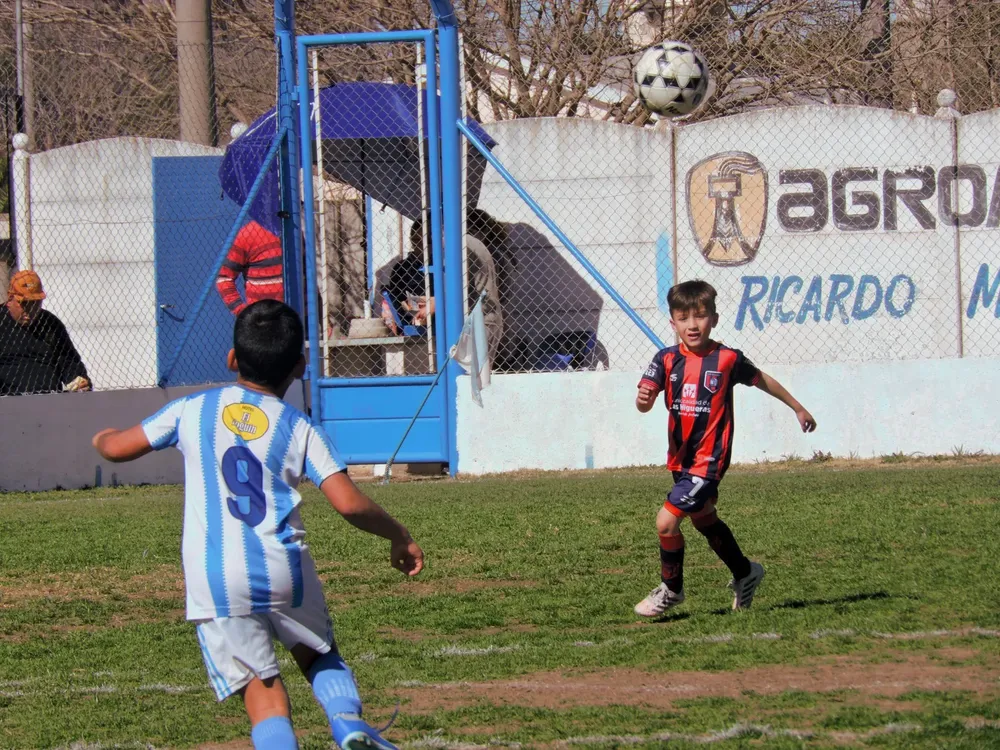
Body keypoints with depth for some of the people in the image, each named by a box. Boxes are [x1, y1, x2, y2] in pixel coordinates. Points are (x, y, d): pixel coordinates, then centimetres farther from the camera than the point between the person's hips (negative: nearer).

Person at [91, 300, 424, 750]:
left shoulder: (192, 410, 8)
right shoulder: (299, 429, 5)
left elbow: (117, 448, 15)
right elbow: (349, 503, -4)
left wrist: (102, 438, 39)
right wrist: (399, 537, 12)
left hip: (214, 580, 0)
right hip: (284, 571, 1)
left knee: (259, 683, 1)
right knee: (317, 652, 22)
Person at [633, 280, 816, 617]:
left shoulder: (727, 359, -11)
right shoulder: (667, 359, -4)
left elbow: (762, 381, 7)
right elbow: (645, 402, -15)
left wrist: (798, 409, 18)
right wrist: (643, 398, -40)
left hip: (709, 460, -6)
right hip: (681, 459, 6)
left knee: (666, 521, -15)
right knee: (704, 519, 24)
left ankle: (671, 589, 8)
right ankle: (745, 573, 47)